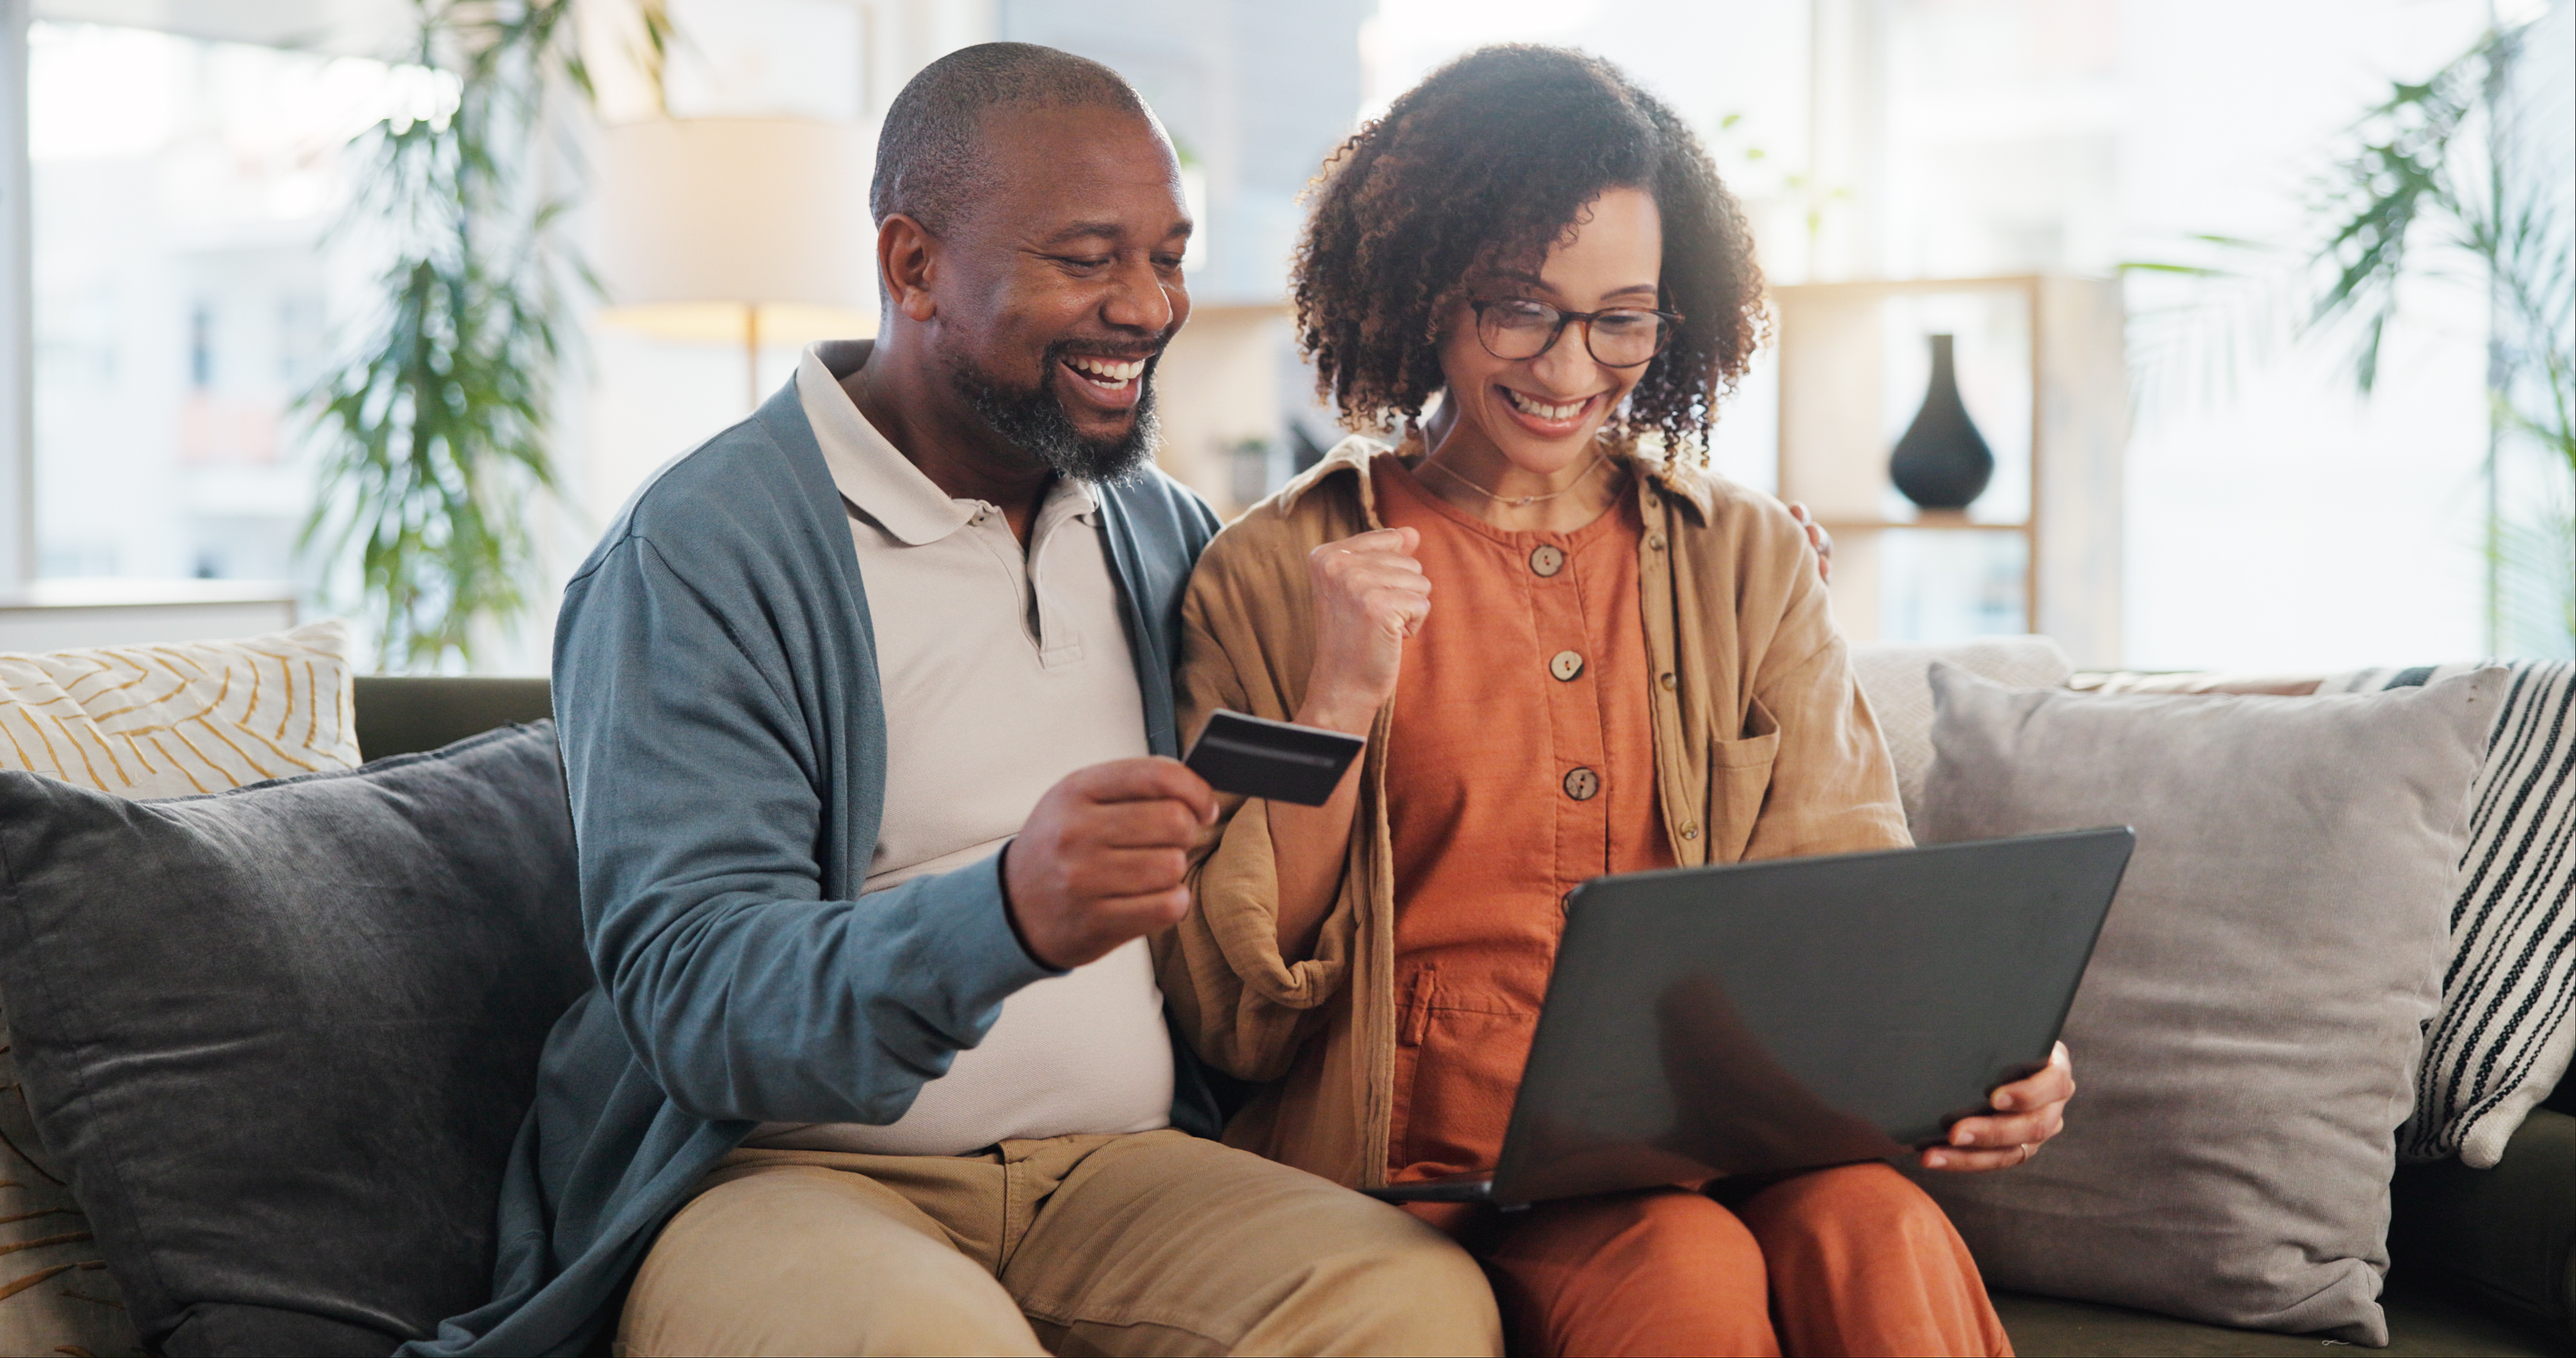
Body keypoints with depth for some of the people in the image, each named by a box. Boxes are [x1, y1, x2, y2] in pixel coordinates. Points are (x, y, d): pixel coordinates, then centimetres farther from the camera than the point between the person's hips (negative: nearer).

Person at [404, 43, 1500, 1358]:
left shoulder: (1171, 537, 14)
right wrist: (1007, 917, -35)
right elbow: (689, 993, -17)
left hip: (1119, 1172, 5)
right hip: (783, 1175, -4)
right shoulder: (698, 556, -7)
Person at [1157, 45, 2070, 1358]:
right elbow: (1236, 1012, 2)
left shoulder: (1749, 559, 15)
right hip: (1434, 1148, -2)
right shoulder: (1276, 578, 6)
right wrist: (1339, 706, -11)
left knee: (1875, 1226, -30)